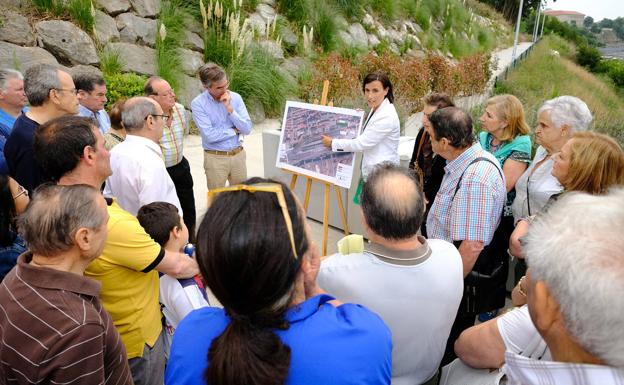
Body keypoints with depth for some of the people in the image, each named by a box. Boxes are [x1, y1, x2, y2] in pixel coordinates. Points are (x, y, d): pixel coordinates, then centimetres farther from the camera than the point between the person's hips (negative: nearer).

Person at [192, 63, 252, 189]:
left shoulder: (235, 97, -1)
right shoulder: (198, 104, -12)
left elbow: (247, 129, -7)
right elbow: (210, 136, -20)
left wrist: (230, 109, -17)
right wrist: (235, 130, -8)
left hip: (239, 155, 3)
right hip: (215, 158, -3)